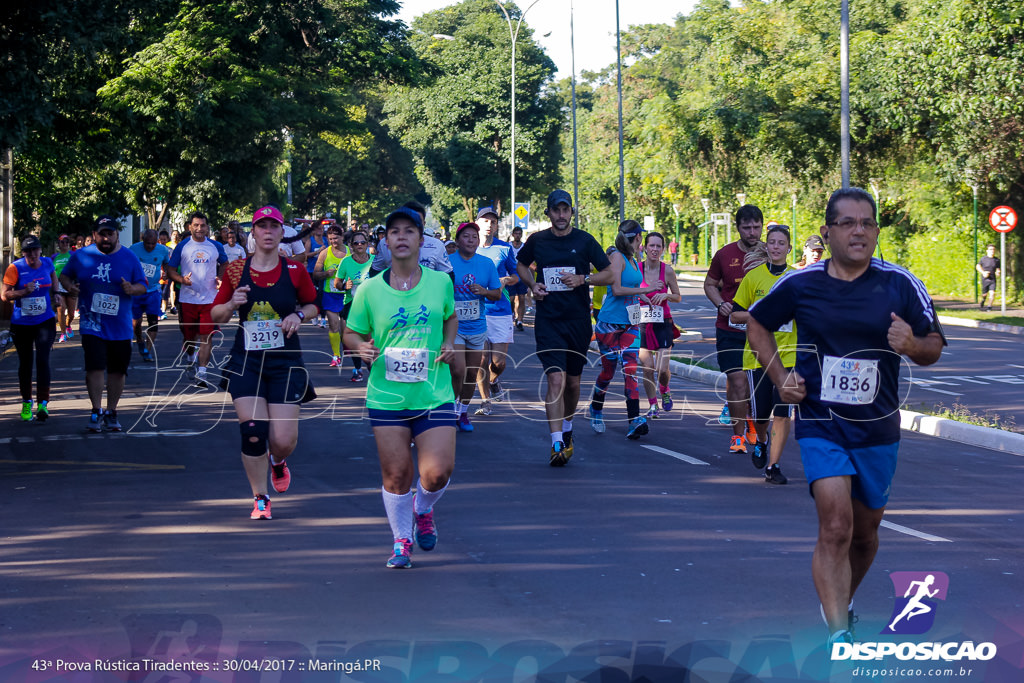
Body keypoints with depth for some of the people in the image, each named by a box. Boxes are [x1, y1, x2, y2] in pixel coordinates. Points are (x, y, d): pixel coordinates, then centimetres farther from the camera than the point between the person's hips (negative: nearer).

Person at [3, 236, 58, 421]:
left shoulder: (47, 264, 0)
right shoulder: (15, 268, -10)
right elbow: (4, 295, -14)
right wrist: (24, 291, -26)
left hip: (45, 322, 1)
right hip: (21, 324, 0)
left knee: (43, 359, -14)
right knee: (25, 363, 9)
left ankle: (43, 404, -15)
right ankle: (26, 402, 26)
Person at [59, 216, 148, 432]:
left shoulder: (129, 258, 1)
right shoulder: (80, 256, 1)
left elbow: (143, 285, 4)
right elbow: (64, 276, 13)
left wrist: (132, 289, -18)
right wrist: (69, 286, -10)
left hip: (120, 325, 2)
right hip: (92, 323, -2)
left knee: (118, 370, 8)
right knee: (95, 367, -13)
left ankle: (111, 413, 21)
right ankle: (96, 412, -6)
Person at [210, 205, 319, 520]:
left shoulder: (295, 271, 0)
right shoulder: (236, 271, 1)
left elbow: (312, 305, 14)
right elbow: (216, 314, 9)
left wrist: (299, 315, -8)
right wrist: (232, 304, -12)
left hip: (285, 363, 0)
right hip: (246, 361, 0)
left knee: (284, 441, -5)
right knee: (252, 432, -10)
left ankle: (277, 462, 34)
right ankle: (260, 498, 10)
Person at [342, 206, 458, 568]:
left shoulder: (441, 282, 2)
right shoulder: (370, 290, -2)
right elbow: (351, 334, 8)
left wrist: (449, 343, 2)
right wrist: (361, 347, -14)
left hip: (435, 395, 0)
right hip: (387, 398, 0)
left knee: (437, 473, -8)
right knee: (396, 474, 1)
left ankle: (423, 510, 28)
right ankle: (401, 541, 23)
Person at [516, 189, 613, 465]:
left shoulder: (584, 241, 0)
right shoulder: (536, 241, 3)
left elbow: (609, 274, 3)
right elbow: (522, 265, 22)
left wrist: (582, 279, -13)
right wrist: (532, 285, 2)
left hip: (578, 321, 1)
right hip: (548, 321, -1)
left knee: (573, 383, 11)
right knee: (556, 380, -14)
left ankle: (567, 428, 37)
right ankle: (557, 444, -18)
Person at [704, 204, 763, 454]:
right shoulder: (724, 255, 0)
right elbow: (710, 284, 13)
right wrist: (720, 304, -6)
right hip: (730, 329, -1)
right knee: (738, 382, -8)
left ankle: (752, 424, 33)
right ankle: (738, 434, 3)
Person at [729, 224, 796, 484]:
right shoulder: (753, 277, 3)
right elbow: (734, 315, 5)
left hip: (788, 355, 0)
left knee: (782, 413, -9)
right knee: (759, 414, 1)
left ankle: (773, 466, 0)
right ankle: (762, 442, 36)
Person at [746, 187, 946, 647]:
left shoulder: (901, 285, -4)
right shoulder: (800, 285, -4)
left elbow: (934, 348, 1)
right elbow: (757, 323, 14)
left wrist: (912, 345, -22)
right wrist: (779, 377, 2)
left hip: (878, 429, 2)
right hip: (820, 424, -2)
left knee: (865, 531, 16)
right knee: (836, 526, -19)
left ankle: (843, 600, 45)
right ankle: (839, 635, -21)